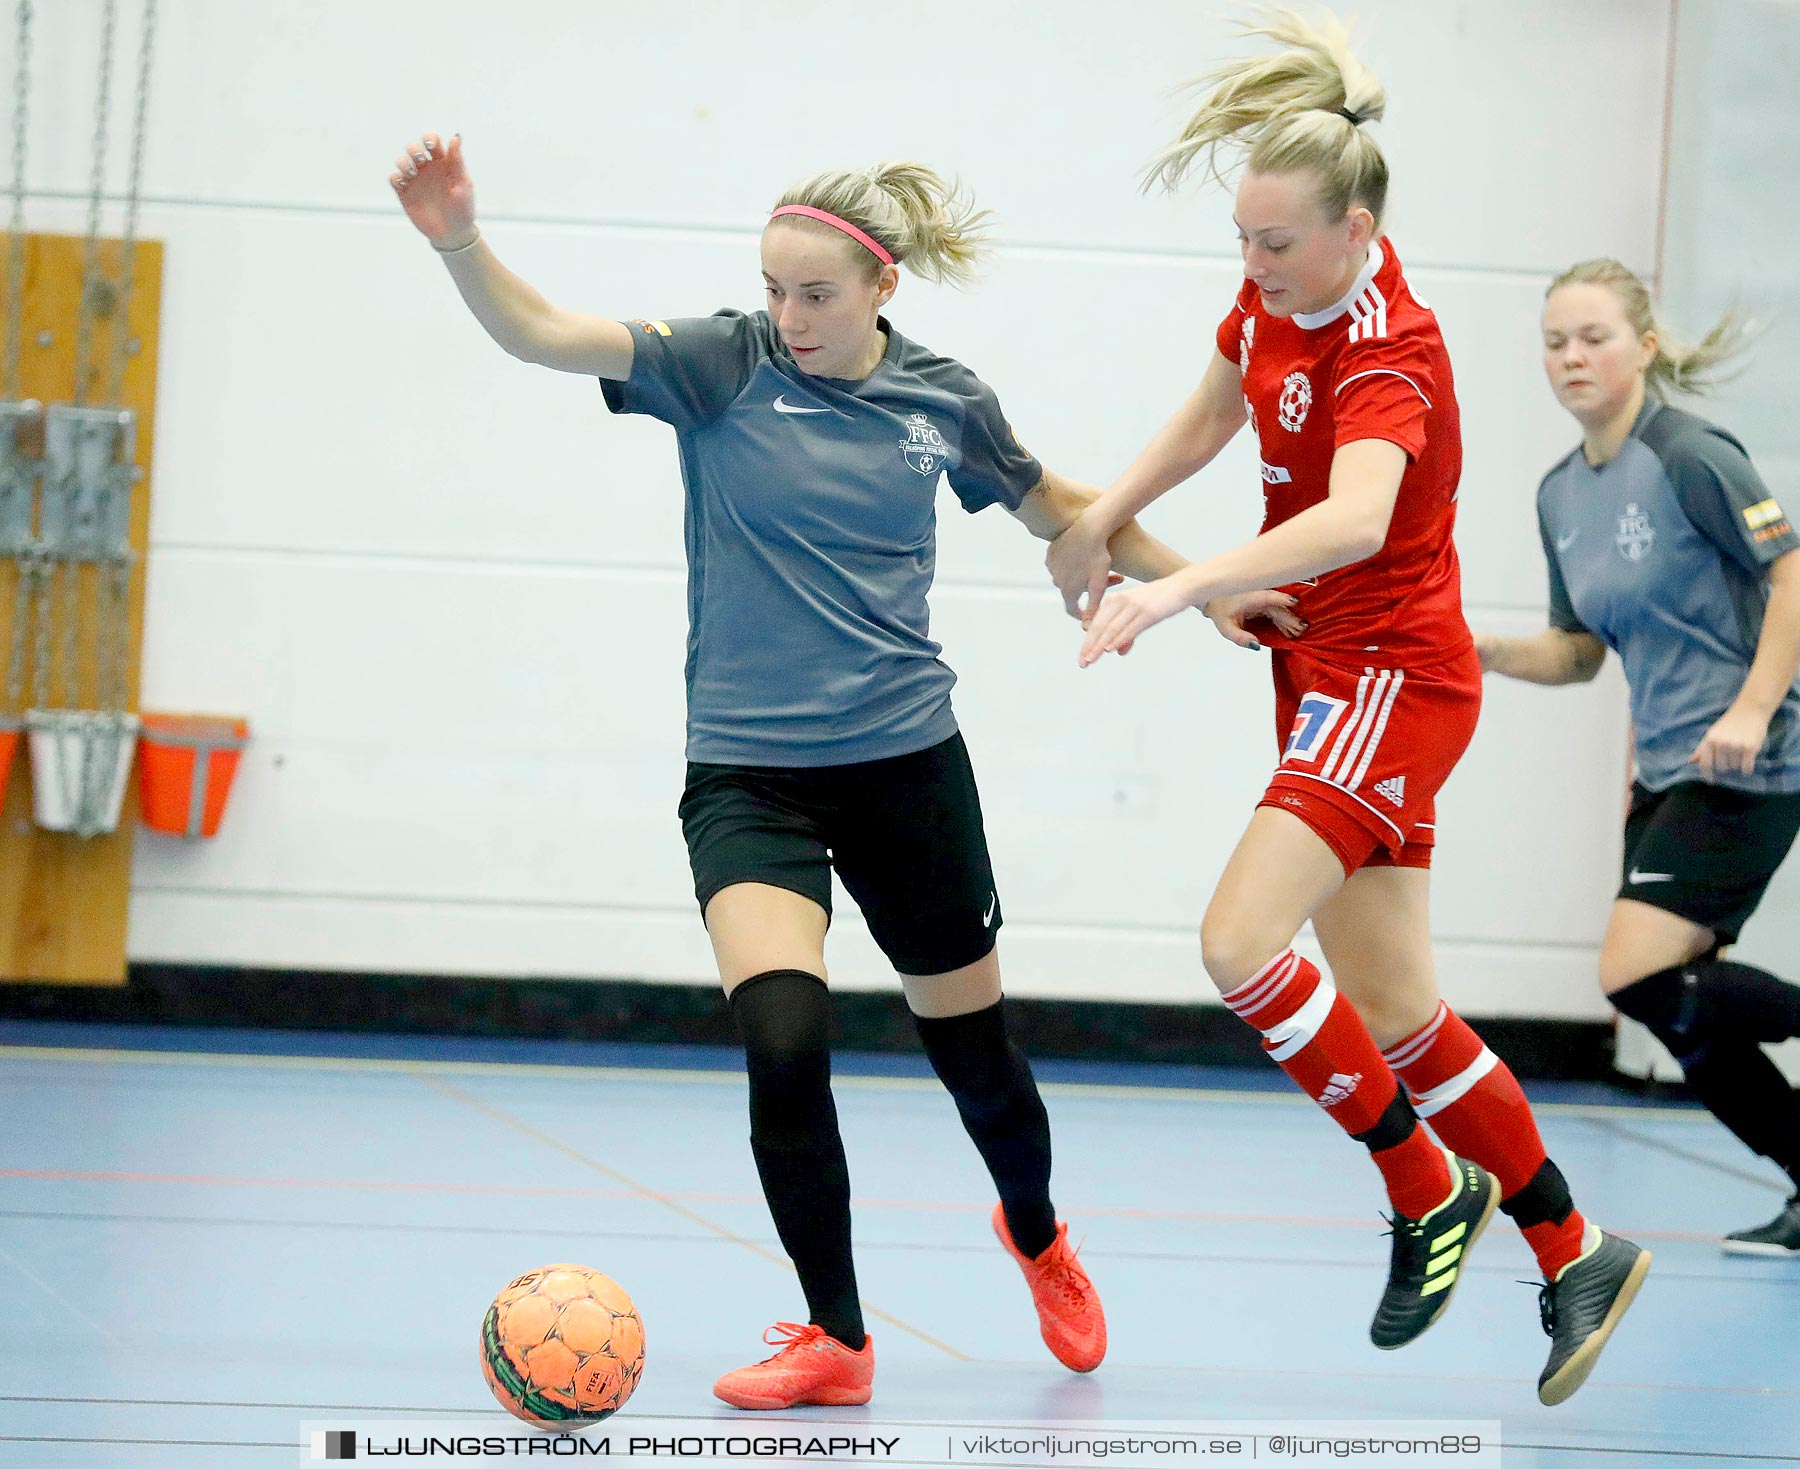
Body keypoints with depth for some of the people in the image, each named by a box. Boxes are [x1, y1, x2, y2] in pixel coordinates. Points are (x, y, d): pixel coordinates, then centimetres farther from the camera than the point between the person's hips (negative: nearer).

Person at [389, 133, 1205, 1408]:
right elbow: (541, 333, -21)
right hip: (748, 773, -2)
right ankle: (836, 1341, -4)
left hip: (907, 765, 2)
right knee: (783, 1041, -21)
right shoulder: (723, 364, -7)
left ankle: (1036, 1235, 47)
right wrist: (459, 242, -38)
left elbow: (1053, 506, 18)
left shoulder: (946, 401, -1)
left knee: (974, 1049, 13)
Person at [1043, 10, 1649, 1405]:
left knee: (1241, 940, -20)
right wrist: (1099, 519, 14)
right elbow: (1211, 415, 24)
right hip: (1329, 669, 9)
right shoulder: (1281, 298, 2)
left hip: (1389, 675, -9)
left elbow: (1351, 522, -44)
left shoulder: (1387, 357, -24)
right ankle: (1575, 1253, 20)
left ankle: (1429, 1191, -3)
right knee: (1393, 1009, 9)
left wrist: (1179, 589, -51)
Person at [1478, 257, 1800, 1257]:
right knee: (1679, 1008, 6)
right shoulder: (1560, 494, 11)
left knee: (1641, 976, -19)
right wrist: (1492, 654, 0)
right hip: (1663, 772, 8)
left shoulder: (1690, 456, -12)